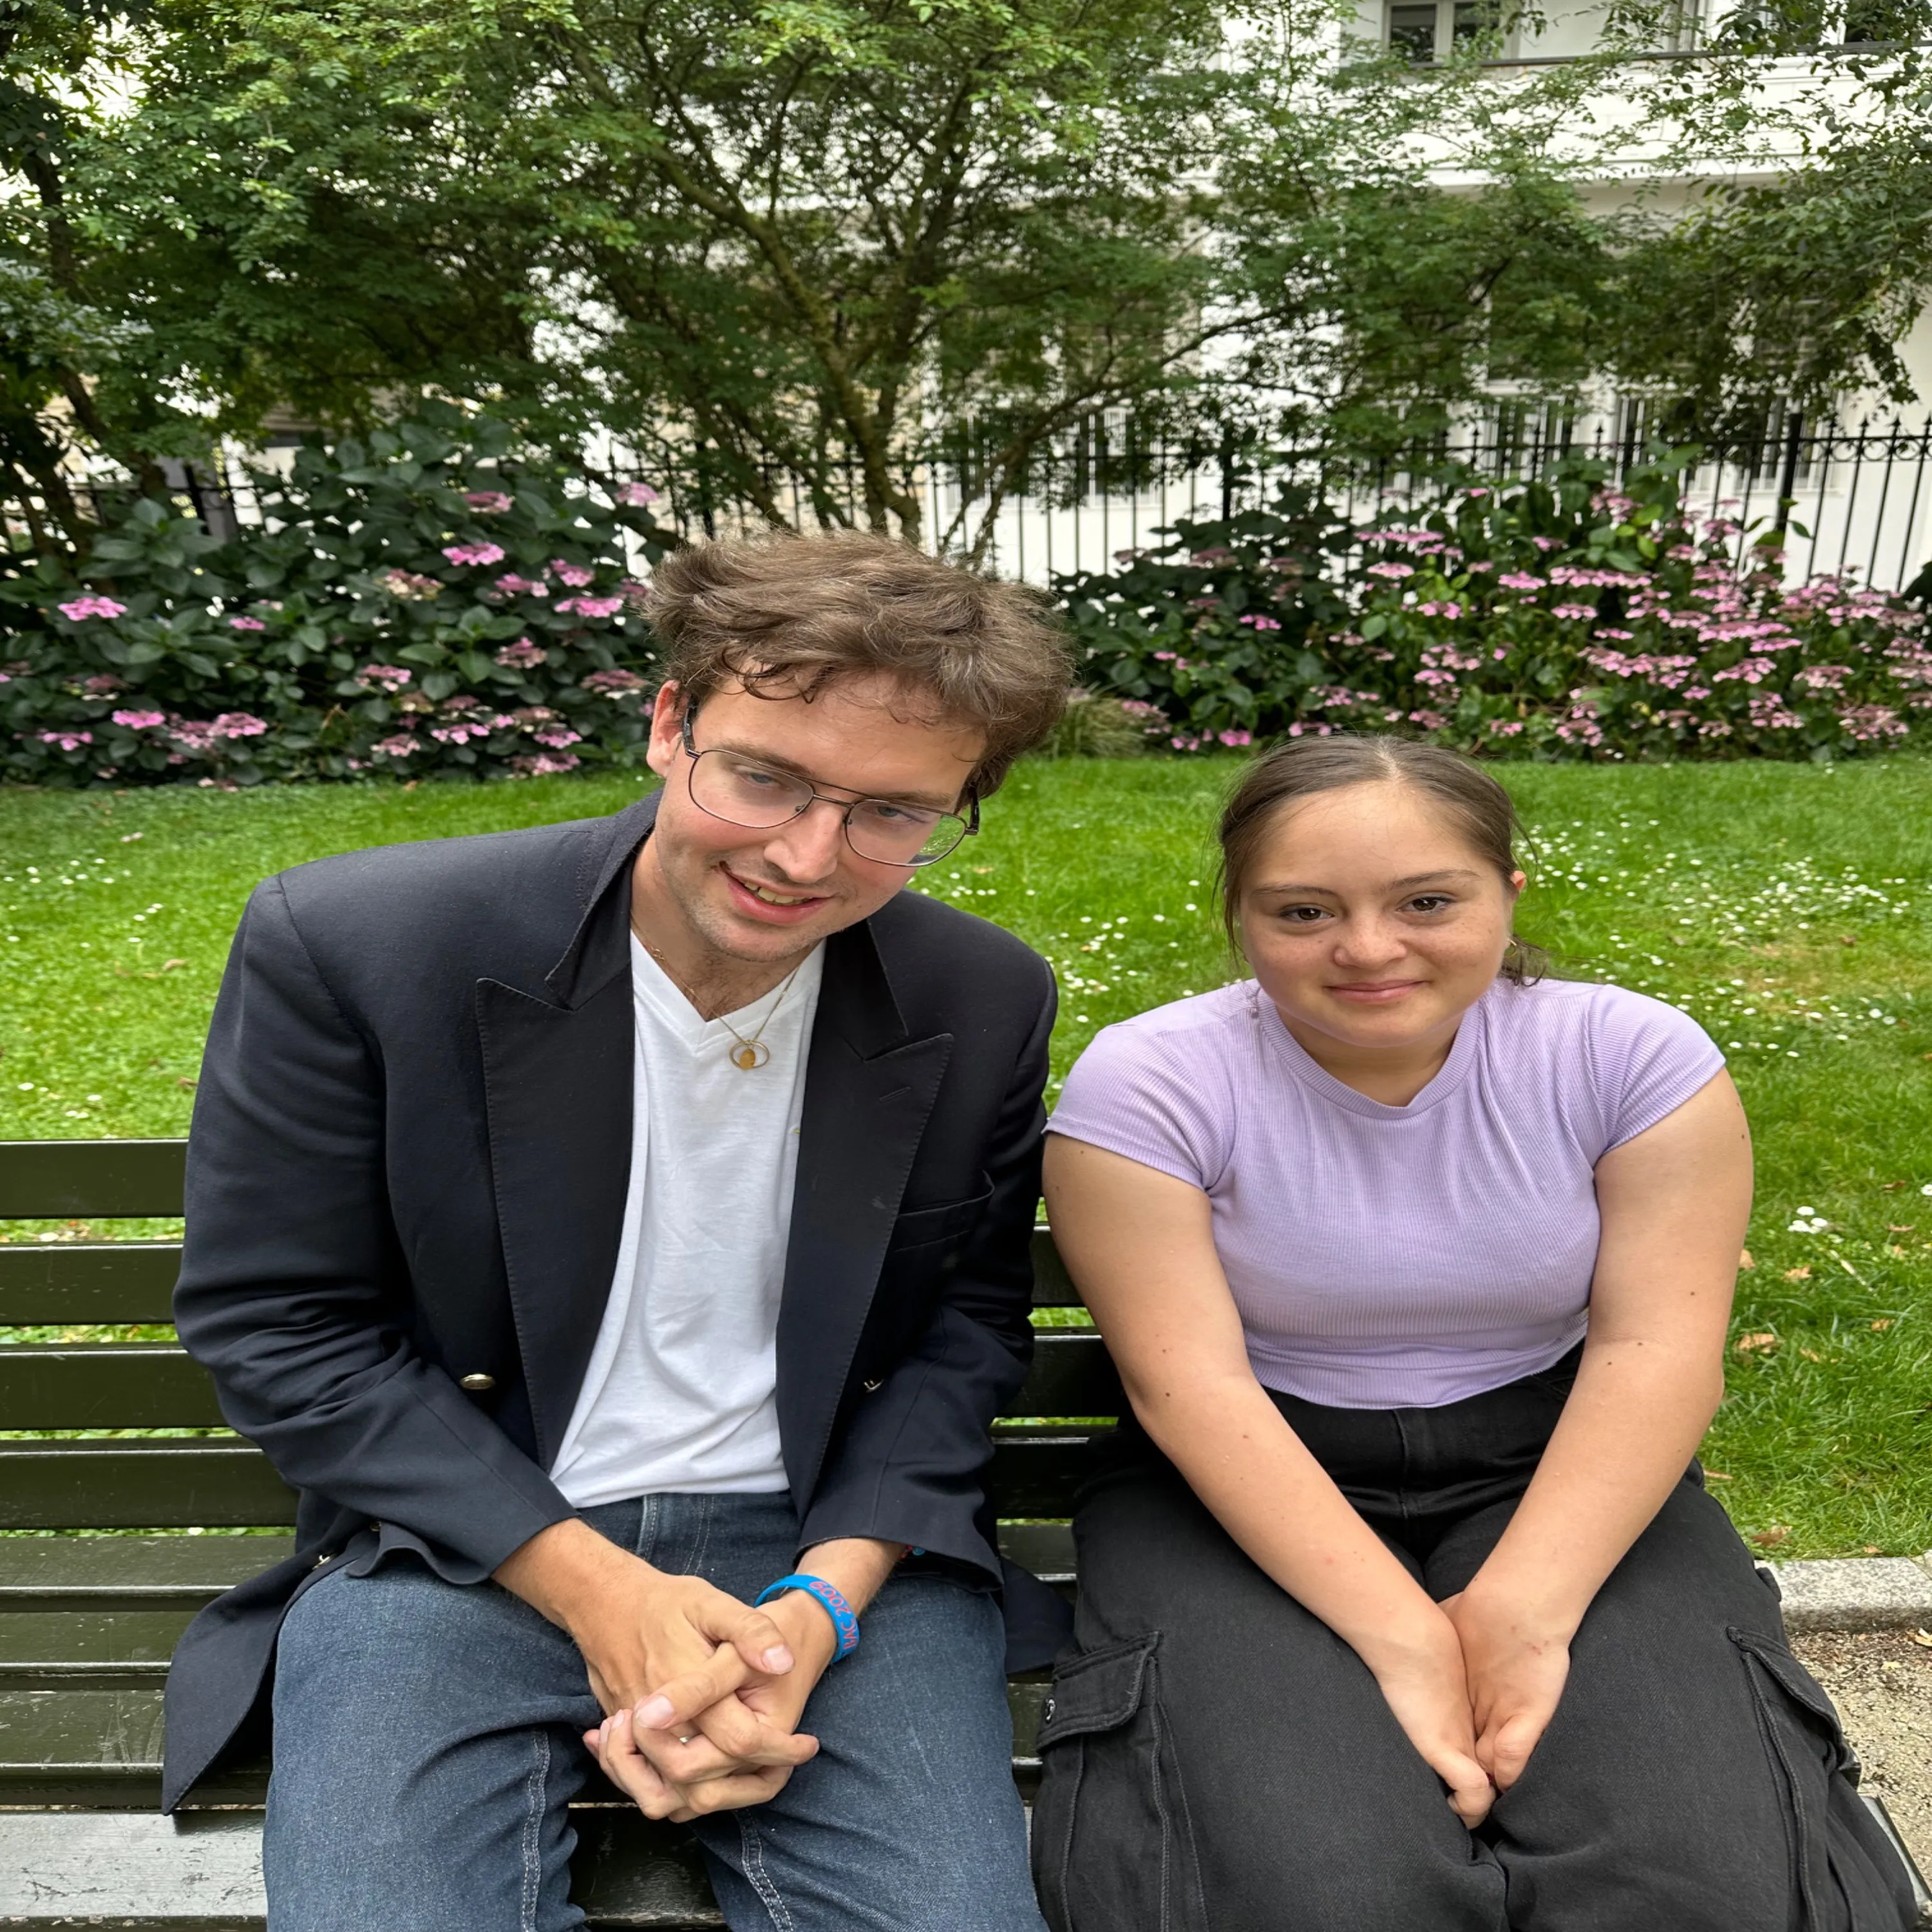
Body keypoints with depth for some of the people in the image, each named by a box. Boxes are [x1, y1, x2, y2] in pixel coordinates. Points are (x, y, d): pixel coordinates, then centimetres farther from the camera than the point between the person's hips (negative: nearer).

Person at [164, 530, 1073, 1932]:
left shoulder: (988, 1002, -7)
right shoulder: (349, 946, -15)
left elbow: (968, 1321, 3)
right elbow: (272, 1326, -8)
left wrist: (823, 1602, -12)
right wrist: (588, 1585, -13)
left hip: (831, 1538, 2)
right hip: (464, 1538, 0)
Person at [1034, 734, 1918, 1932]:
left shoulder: (1636, 1056, -7)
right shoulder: (1151, 1084, -13)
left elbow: (1656, 1346, -9)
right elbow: (1188, 1378, -17)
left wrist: (1525, 1609, -21)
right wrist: (1402, 1635, -23)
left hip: (1549, 1471, 2)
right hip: (1252, 1493, -1)